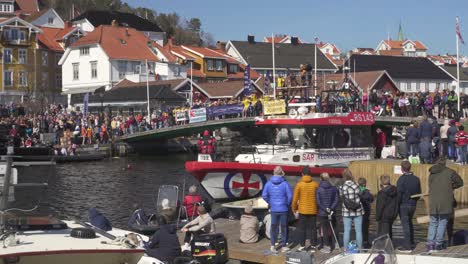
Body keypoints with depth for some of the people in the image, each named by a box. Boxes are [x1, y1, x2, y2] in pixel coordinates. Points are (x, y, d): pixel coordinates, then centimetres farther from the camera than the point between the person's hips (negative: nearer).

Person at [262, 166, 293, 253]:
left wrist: (270, 203, 9)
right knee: (284, 227, 9)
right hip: (283, 209, -2)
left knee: (274, 226, 13)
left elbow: (264, 195, -3)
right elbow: (290, 196, -12)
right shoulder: (285, 184, -11)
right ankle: (283, 246, 14)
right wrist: (287, 204, 4)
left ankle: (272, 245, 13)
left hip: (274, 209, 2)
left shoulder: (268, 183, -3)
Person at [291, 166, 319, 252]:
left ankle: (302, 245, 6)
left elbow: (295, 198, -4)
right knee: (313, 228, 9)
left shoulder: (299, 184, -6)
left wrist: (294, 209, 7)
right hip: (313, 210, 1)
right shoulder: (315, 184, -3)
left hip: (302, 210, -1)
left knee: (302, 228, 7)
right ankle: (313, 245, 11)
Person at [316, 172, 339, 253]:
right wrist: (331, 209, -10)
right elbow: (336, 200, -6)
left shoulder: (318, 189, -9)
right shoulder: (334, 189, -1)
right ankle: (330, 245, 20)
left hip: (322, 213, -3)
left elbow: (318, 202, -12)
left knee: (325, 230, 3)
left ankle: (327, 246, 4)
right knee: (331, 229, 15)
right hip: (331, 213, 3)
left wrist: (325, 209, -9)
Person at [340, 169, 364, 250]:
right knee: (358, 231, 6)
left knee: (346, 231, 6)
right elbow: (359, 198, 1)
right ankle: (360, 248, 9)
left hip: (347, 212, 1)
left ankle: (345, 248, 8)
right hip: (357, 211, -1)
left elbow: (342, 199, 2)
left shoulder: (342, 187, -6)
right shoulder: (356, 186, -9)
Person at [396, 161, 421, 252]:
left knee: (405, 224, -5)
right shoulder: (416, 179, 5)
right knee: (410, 223, 22)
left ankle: (407, 246, -7)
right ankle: (411, 243, 29)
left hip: (404, 205, -6)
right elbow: (419, 193, 9)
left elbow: (399, 194, -17)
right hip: (413, 205, 6)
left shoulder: (401, 179, -14)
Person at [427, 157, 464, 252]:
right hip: (445, 202, -4)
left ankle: (430, 243, 3)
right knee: (442, 223, 4)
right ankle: (438, 244, 4)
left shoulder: (431, 174, 9)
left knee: (433, 223, 12)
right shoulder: (450, 172, -3)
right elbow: (460, 182, 6)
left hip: (433, 202, 4)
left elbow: (431, 187, 10)